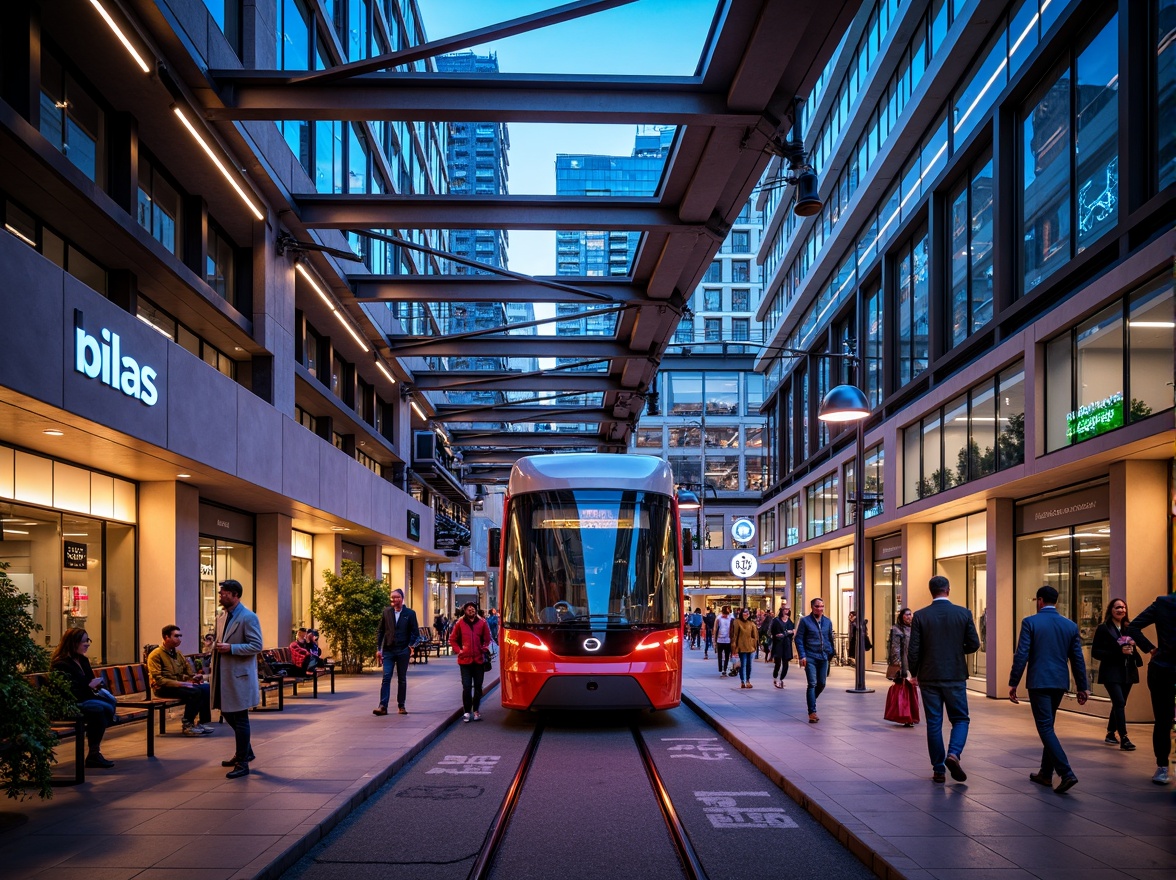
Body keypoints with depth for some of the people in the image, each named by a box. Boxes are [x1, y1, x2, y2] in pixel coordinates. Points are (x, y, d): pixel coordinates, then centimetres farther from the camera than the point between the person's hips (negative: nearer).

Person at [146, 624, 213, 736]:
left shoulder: (178, 653, 15)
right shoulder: (156, 655, -10)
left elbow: (187, 671, 21)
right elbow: (158, 679, -18)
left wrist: (194, 677, -2)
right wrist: (180, 684, -25)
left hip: (178, 684, 7)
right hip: (163, 689, -7)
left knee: (206, 688, -17)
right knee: (195, 692, -30)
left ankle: (204, 722, -10)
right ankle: (187, 725, -17)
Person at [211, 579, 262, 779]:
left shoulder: (248, 618, -13)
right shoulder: (221, 617, 13)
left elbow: (256, 646, -17)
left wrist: (230, 648, -24)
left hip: (239, 676, -9)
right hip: (223, 675, 9)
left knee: (239, 718, -3)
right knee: (227, 714, 17)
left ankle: (242, 764, 5)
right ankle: (245, 751, 35)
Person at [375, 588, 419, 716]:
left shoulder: (410, 613, 1)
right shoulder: (386, 612, 5)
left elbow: (414, 631, 3)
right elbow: (380, 631, 6)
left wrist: (410, 645, -11)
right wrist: (378, 649, -1)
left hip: (403, 651, -1)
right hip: (388, 650, 1)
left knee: (402, 679, 7)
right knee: (386, 678, -7)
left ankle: (401, 706, 15)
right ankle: (383, 706, -10)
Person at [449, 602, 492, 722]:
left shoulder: (482, 623, 2)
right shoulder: (460, 623, 0)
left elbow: (487, 639, 10)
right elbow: (452, 639, 8)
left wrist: (484, 649, -5)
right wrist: (458, 650, -3)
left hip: (479, 659, 1)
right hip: (465, 659, -1)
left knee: (478, 686, 9)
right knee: (466, 687, -2)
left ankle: (476, 711, 19)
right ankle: (467, 711, 7)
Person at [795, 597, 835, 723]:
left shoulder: (827, 622, 8)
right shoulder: (805, 621, -3)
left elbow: (830, 638, 15)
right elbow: (799, 639, -4)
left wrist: (831, 653, 8)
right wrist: (802, 656, -11)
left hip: (824, 657, 4)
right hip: (810, 657, -4)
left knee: (821, 684, 10)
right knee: (812, 684, -8)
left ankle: (811, 701, 36)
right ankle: (812, 712, -5)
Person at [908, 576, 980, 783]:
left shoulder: (920, 616, -6)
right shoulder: (964, 614, -4)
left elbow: (913, 649, -6)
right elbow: (974, 644, -2)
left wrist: (914, 673, 9)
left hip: (929, 677, 0)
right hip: (956, 676, 0)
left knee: (934, 723, 8)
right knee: (960, 719, 12)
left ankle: (938, 769, 10)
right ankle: (953, 753, -12)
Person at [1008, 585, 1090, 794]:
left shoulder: (1030, 622, -8)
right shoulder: (1070, 625, 6)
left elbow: (1021, 655, -12)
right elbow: (1078, 659, 8)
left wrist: (1013, 683, -6)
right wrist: (1082, 687, 14)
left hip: (1039, 683, -6)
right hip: (1060, 683, 6)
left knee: (1046, 728, -4)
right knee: (1048, 726, 18)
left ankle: (1066, 774, -17)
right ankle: (1046, 773, 24)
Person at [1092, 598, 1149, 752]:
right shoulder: (1103, 628, -6)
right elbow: (1095, 652, -9)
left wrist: (1131, 646, -11)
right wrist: (1118, 652, -19)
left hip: (1127, 672, 6)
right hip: (1111, 672, -5)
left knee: (1119, 703, 13)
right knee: (1120, 703, -15)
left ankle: (1110, 734, 27)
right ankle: (1124, 739, -15)